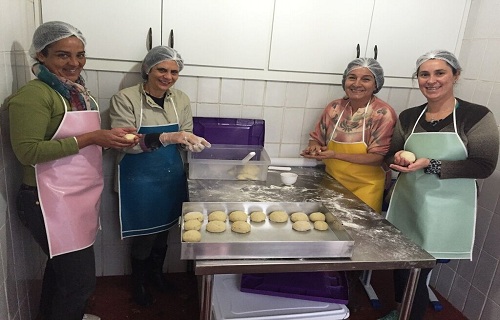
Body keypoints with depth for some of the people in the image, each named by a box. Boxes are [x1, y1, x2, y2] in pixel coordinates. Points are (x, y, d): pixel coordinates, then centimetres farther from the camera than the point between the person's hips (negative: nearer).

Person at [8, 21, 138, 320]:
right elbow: (28, 151, -22)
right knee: (81, 279, 0)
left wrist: (112, 136, 1)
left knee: (63, 267, 24)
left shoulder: (78, 90, 11)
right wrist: (91, 138, -24)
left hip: (81, 195, 8)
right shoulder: (33, 94, -15)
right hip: (53, 201, -8)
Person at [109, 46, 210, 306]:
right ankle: (138, 283, 38)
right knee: (144, 234, 9)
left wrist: (193, 142, -19)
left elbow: (184, 136, 5)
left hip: (171, 177, 5)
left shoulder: (180, 100, -1)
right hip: (139, 179, -4)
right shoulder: (125, 99, -15)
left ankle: (156, 273, 48)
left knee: (163, 230, 20)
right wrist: (165, 138, -35)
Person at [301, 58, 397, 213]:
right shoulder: (334, 107, 0)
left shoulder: (383, 114, -13)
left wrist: (335, 155, -25)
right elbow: (316, 138, 9)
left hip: (365, 187, -4)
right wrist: (315, 148, -15)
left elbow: (378, 157, -17)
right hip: (331, 182, 4)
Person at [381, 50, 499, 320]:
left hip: (444, 209, -4)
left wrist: (429, 165, -22)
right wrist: (398, 160, -12)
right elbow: (391, 156, 12)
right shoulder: (408, 117, 5)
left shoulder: (477, 116, -7)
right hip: (406, 202, 4)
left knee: (419, 271, 2)